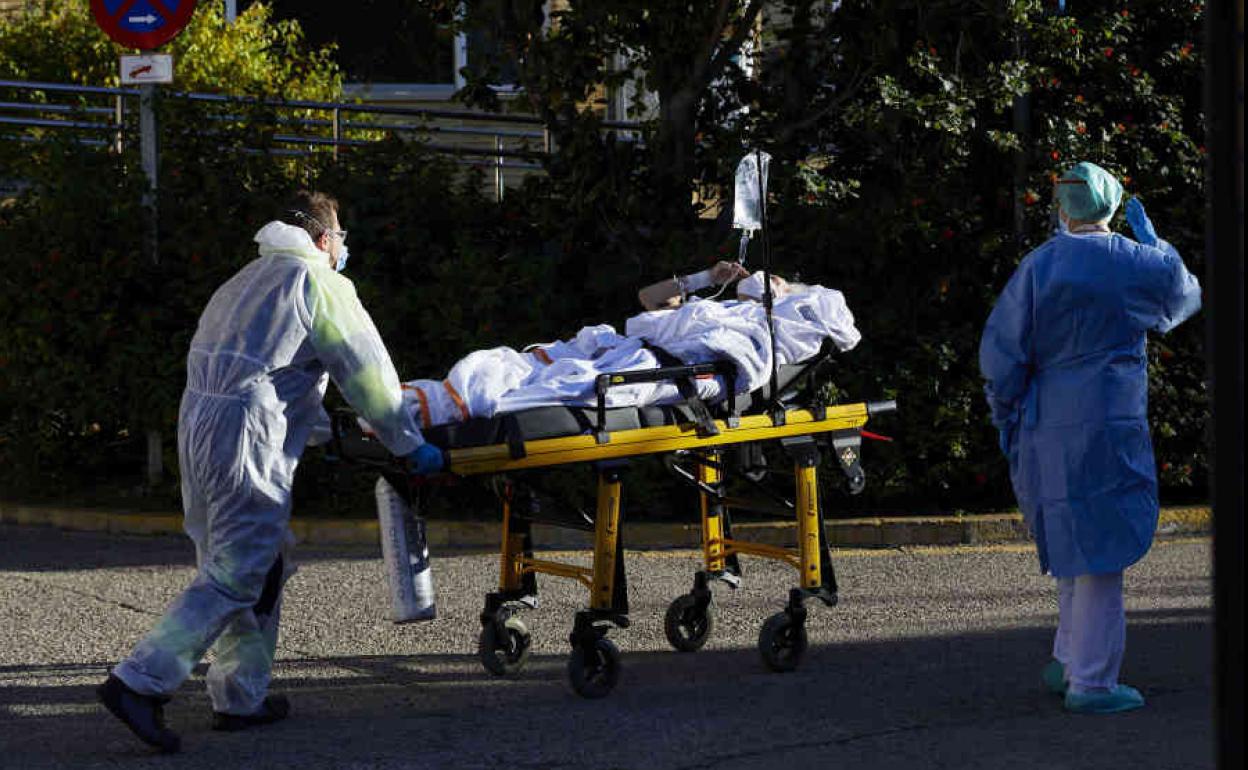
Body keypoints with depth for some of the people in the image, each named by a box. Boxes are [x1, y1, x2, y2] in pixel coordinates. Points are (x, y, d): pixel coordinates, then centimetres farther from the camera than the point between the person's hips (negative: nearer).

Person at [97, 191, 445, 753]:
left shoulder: (246, 281, 25)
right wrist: (410, 445, 7)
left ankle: (242, 697, 19)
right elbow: (368, 373, -1)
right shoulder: (320, 285, -1)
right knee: (233, 576, -7)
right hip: (247, 438, -9)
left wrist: (322, 427, 30)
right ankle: (139, 682, -15)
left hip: (197, 427, 9)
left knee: (260, 567, 17)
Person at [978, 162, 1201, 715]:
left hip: (1045, 434, 4)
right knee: (1100, 553, -1)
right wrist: (1150, 239, 28)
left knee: (1076, 546, 20)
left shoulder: (1037, 266, 0)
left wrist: (1008, 419, 10)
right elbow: (1185, 295, 18)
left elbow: (1000, 351, 0)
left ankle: (1068, 662, 25)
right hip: (1105, 431, -4)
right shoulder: (1135, 265, -5)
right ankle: (1090, 683, 1)